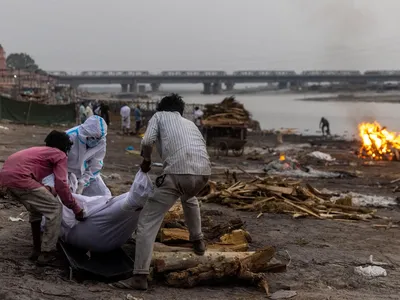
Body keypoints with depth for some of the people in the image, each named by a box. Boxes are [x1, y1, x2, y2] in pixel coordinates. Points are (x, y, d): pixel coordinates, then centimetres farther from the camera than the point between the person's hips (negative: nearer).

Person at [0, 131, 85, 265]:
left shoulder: (40, 150, 33)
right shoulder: (60, 155, 9)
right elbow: (61, 185, -2)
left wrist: (50, 190, 52)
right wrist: (76, 208, 3)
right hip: (19, 177, -9)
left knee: (36, 208, 28)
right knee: (55, 208, 2)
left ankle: (37, 249, 30)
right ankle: (46, 254, 2)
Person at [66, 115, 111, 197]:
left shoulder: (101, 142, -20)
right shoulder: (70, 137, -31)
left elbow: (95, 166, -13)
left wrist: (82, 183, -21)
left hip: (87, 173, 4)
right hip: (68, 172, -3)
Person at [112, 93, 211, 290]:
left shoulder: (159, 116, 21)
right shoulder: (189, 123, 35)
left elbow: (147, 141, 2)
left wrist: (146, 160, 21)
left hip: (177, 172, -5)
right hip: (203, 172, 6)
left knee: (147, 221, 3)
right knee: (189, 198, 42)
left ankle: (140, 276, -2)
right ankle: (198, 241, 49)